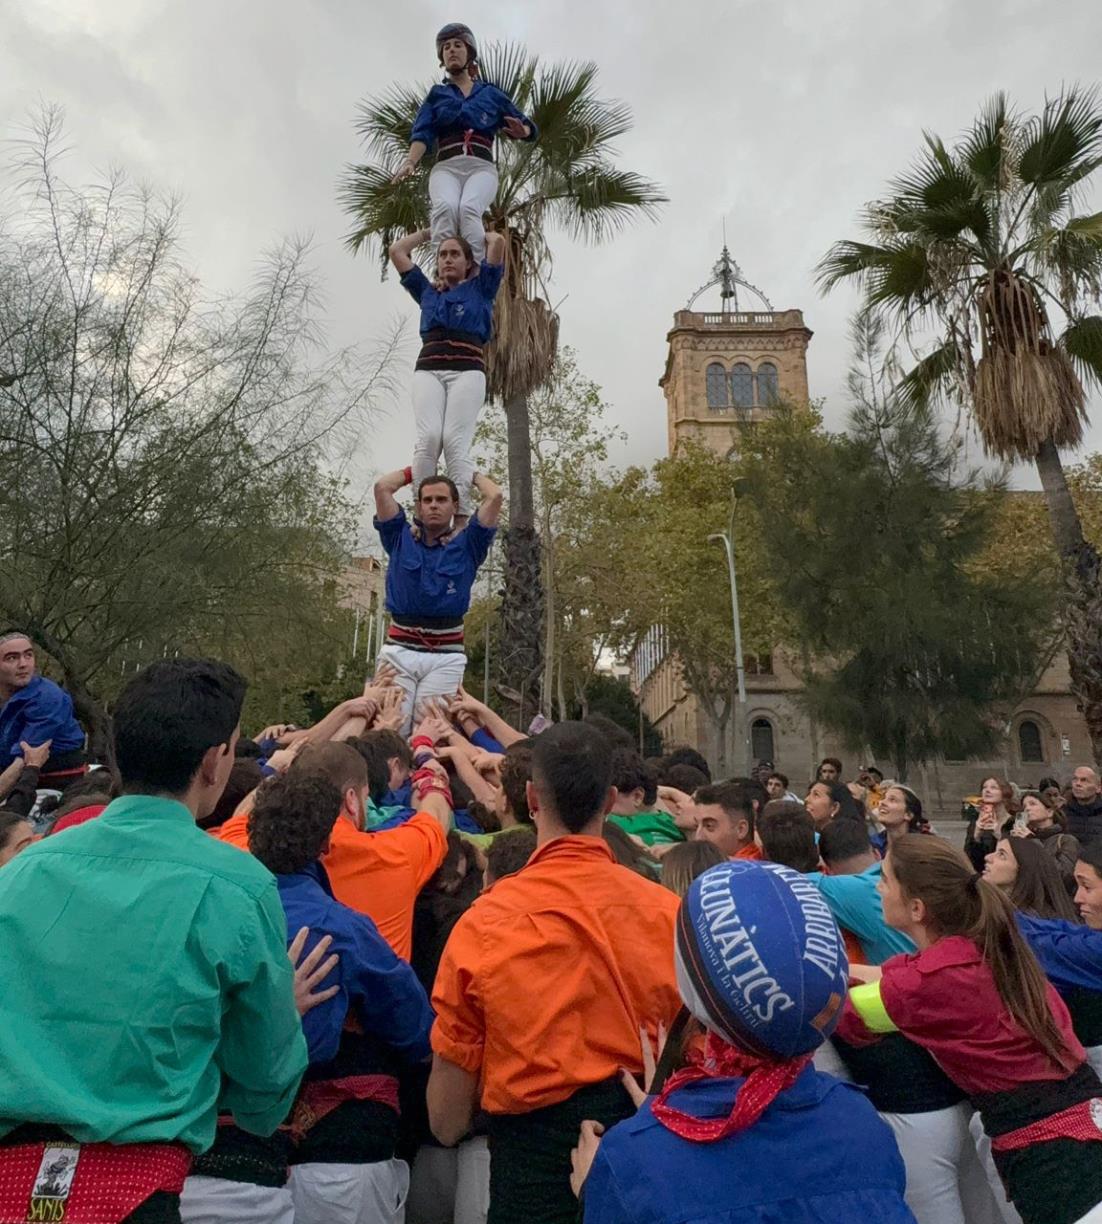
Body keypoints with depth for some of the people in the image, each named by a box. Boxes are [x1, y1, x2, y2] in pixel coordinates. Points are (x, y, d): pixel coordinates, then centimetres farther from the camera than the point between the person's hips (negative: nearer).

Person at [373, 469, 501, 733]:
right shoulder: (400, 540, 16)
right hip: (398, 650, 1)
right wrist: (414, 471, 25)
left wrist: (472, 475, 21)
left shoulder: (467, 545, 12)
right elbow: (382, 487, 9)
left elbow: (494, 496, 2)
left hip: (446, 656, -1)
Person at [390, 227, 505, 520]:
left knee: (456, 442, -22)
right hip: (428, 370, 2)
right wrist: (430, 231, 46)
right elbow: (397, 250, 37)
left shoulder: (480, 289, 25)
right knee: (427, 439, -22)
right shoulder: (427, 292, 32)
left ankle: (461, 520, -30)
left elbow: (497, 242, 17)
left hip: (468, 370, -2)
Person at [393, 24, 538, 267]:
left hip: (481, 166, 0)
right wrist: (411, 161, -15)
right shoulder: (436, 94, 25)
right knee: (446, 206, -36)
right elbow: (423, 133, 7)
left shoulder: (491, 94, 25)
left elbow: (529, 128, 22)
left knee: (468, 208, -35)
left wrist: (521, 131, -4)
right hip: (446, 166, 1)